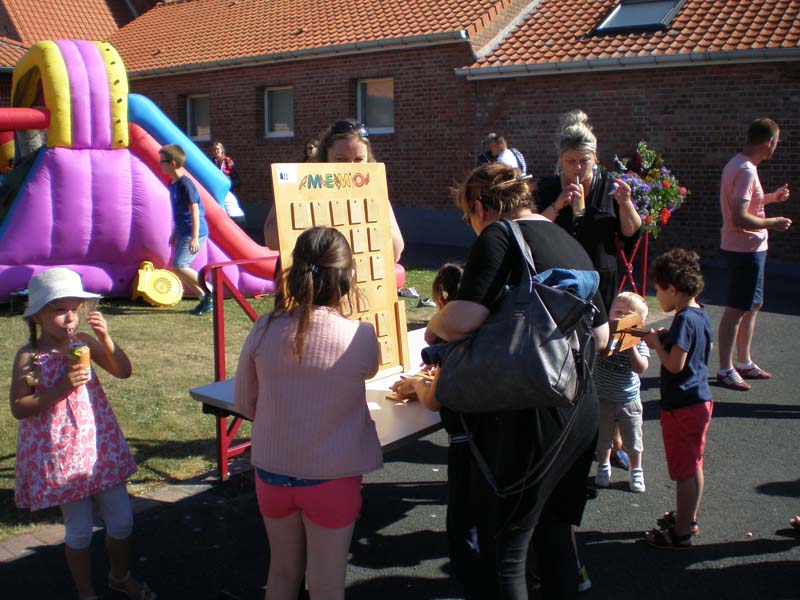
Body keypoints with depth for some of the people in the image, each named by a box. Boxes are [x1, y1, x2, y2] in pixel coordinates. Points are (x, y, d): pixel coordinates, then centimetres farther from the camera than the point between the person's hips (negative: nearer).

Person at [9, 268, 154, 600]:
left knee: (122, 519, 13)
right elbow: (18, 407, -12)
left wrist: (105, 338, -19)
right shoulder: (29, 356, -12)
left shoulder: (83, 342, -2)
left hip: (99, 444, 4)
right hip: (59, 454, -4)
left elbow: (123, 371, -5)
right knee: (79, 531, 7)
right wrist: (60, 389, -24)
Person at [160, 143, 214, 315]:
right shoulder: (173, 183, 12)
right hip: (183, 233, 10)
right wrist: (175, 233, 24)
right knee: (179, 268, 8)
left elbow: (194, 211, -20)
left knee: (179, 266, -16)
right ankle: (205, 298, 15)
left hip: (194, 233, -10)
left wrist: (194, 238, -24)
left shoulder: (185, 184, -17)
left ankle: (210, 290, -2)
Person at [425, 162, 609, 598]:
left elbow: (464, 319, -24)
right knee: (555, 530, 25)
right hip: (581, 412, 9)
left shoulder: (498, 237, -11)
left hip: (527, 418, -9)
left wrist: (434, 328, -4)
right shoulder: (570, 242, 14)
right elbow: (600, 336, 19)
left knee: (502, 549, 5)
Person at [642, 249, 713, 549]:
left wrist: (656, 343, -10)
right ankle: (689, 517, 36)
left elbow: (674, 365, -25)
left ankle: (680, 533, 12)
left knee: (684, 471, 1)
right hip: (701, 400, 9)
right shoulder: (701, 315, 6)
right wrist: (668, 339, 9)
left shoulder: (684, 320, -22)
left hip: (682, 406, -9)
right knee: (694, 465, 21)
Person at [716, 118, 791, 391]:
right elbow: (740, 219, -28)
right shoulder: (746, 171, -22)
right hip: (745, 249, -11)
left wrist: (771, 197, 24)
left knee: (753, 304, 19)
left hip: (747, 249, 11)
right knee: (736, 310, -3)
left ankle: (744, 363, 29)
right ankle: (725, 370, 6)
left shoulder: (738, 164, 10)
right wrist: (772, 223, -16)